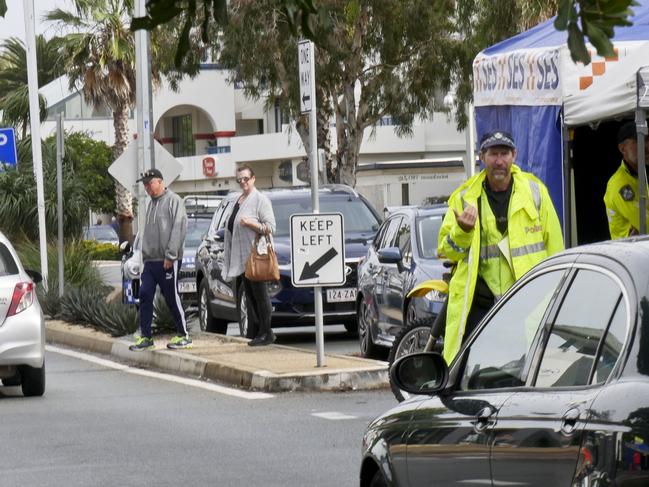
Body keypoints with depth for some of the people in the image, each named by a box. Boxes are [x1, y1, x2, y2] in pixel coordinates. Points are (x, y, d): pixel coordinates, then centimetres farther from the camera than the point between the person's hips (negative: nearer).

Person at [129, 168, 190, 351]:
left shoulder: (173, 200, -8)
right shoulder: (151, 204, 18)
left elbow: (179, 228, -16)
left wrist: (170, 255, -19)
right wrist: (145, 255, 14)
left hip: (167, 262, -8)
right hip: (150, 261, 8)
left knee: (172, 298, -2)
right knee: (145, 296, 1)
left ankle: (183, 336, 8)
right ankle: (145, 337, 5)